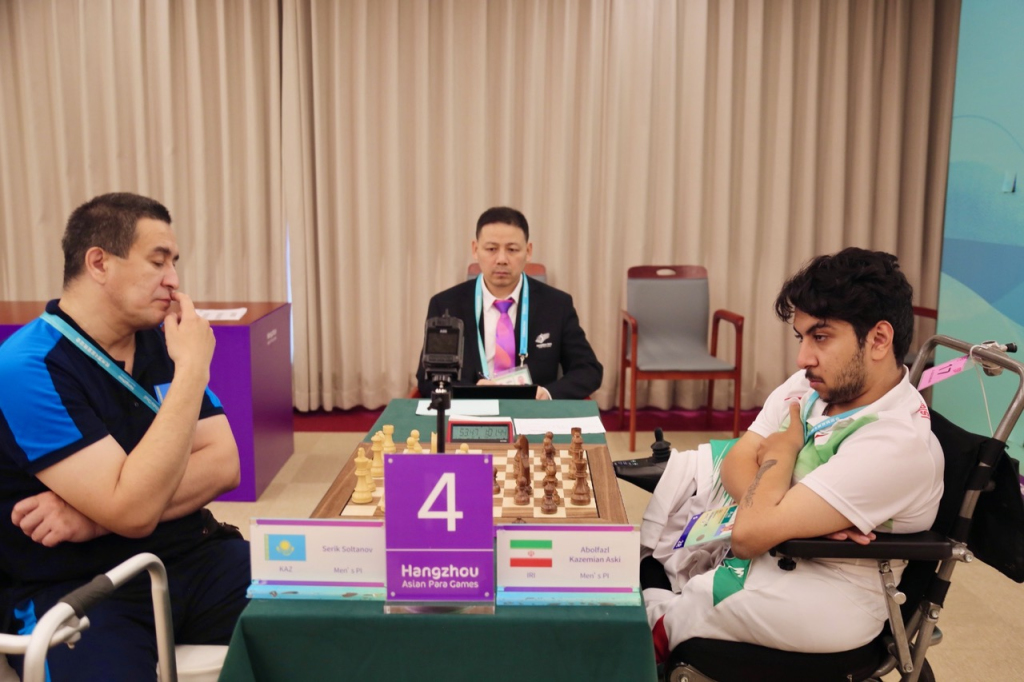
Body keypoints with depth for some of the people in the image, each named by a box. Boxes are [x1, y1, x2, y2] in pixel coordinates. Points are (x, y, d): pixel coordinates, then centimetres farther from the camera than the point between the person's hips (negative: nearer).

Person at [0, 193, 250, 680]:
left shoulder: (163, 341, 6)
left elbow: (224, 466, -2)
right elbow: (134, 511, -24)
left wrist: (100, 517, -15)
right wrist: (192, 370, -21)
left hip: (191, 559, 5)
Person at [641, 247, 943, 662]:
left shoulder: (898, 444, -32)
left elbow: (752, 531, -35)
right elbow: (737, 464, -5)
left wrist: (784, 446, -18)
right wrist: (796, 513, -24)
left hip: (822, 596, -8)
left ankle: (661, 630, 6)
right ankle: (649, 571, 14)